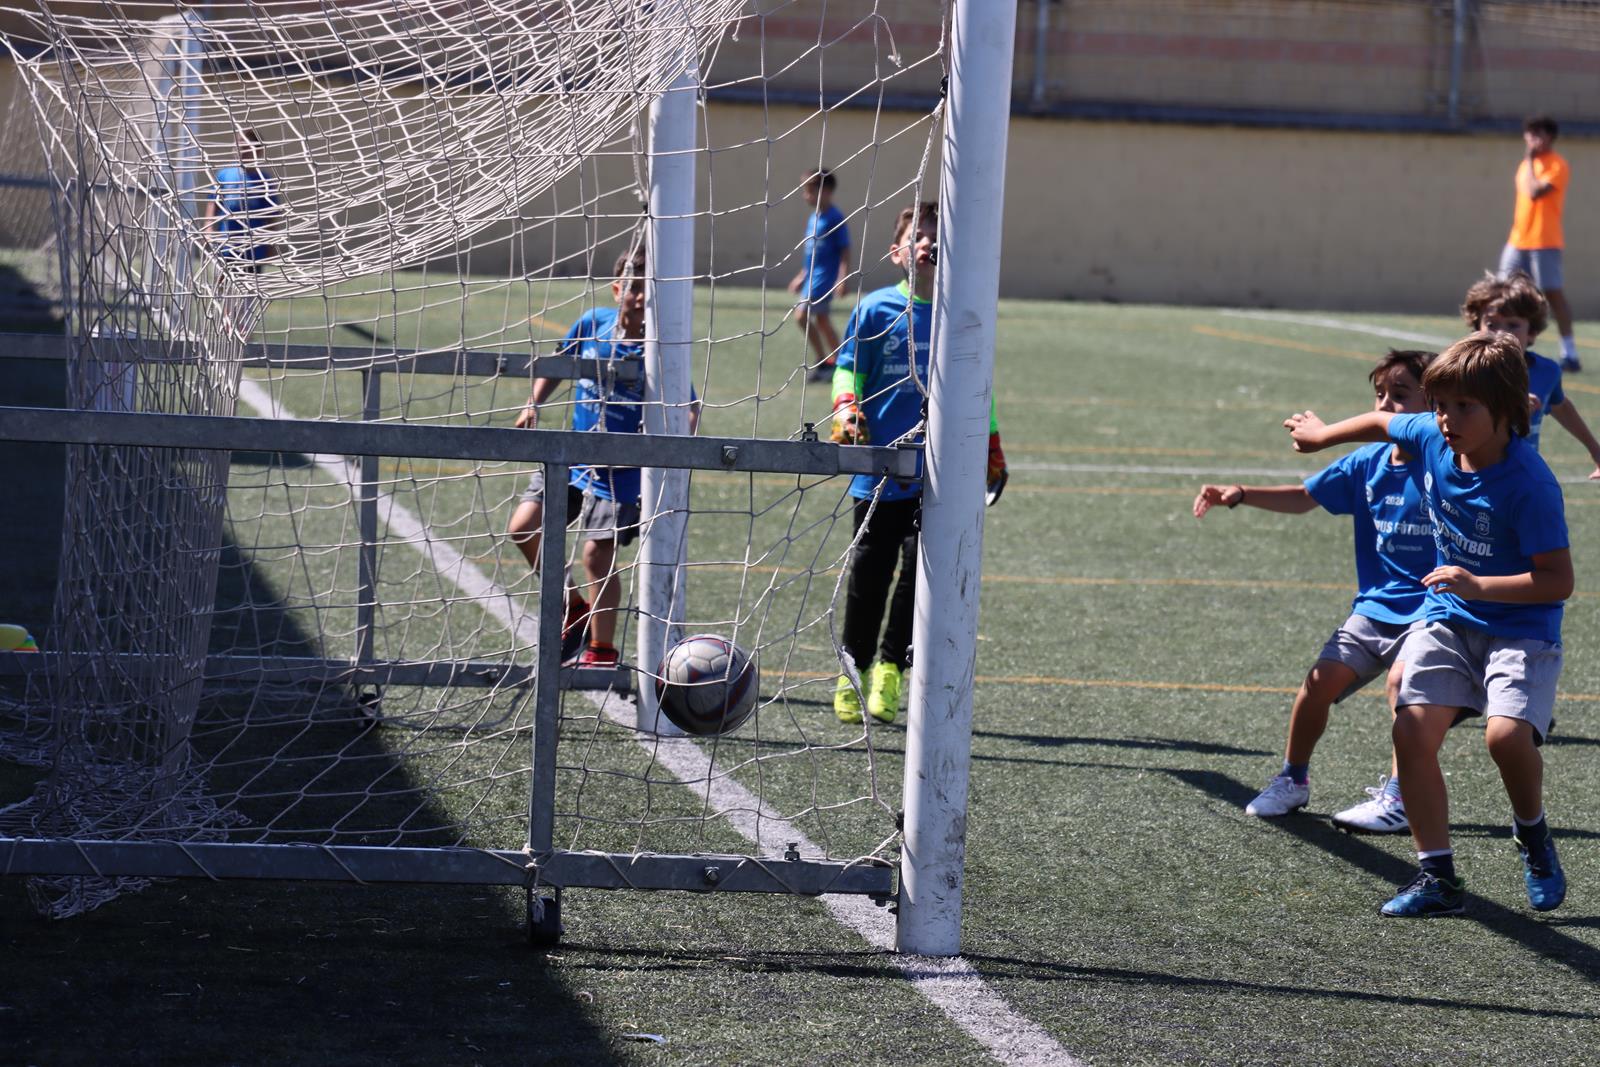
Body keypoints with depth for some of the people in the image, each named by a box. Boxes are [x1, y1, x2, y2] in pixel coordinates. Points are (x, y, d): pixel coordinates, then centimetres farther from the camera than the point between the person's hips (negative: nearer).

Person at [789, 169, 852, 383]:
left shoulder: (834, 218, -15)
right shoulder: (814, 217, 12)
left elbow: (845, 251, -15)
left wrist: (843, 278, -21)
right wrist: (802, 276, 25)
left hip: (824, 277, -10)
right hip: (812, 276, 10)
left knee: (802, 315, -15)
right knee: (821, 320, 15)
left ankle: (823, 362, -6)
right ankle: (837, 362, 25)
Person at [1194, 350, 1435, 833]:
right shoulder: (1367, 463, 5)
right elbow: (1304, 496, 14)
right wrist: (1240, 494, 3)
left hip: (1429, 610, -5)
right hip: (1373, 607, 5)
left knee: (1403, 679, -28)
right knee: (1321, 679, -6)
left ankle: (1398, 796, -18)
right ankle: (1293, 779, 16)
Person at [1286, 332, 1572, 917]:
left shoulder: (1529, 485, -25)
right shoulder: (1430, 437, -7)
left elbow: (1559, 580, -24)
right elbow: (1382, 423, 18)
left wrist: (1478, 586, -34)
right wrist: (1323, 435, 33)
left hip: (1520, 627, -6)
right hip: (1447, 620, 6)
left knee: (1506, 733, -28)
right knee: (1412, 731, -12)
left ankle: (1531, 832, 5)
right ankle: (1437, 876, -2)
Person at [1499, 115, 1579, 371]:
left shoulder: (1557, 166, -9)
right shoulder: (1526, 164, 16)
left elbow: (1535, 192, -21)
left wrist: (1530, 161, -12)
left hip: (1544, 243, -8)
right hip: (1518, 241, 8)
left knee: (1554, 293, -8)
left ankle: (1569, 353, -7)